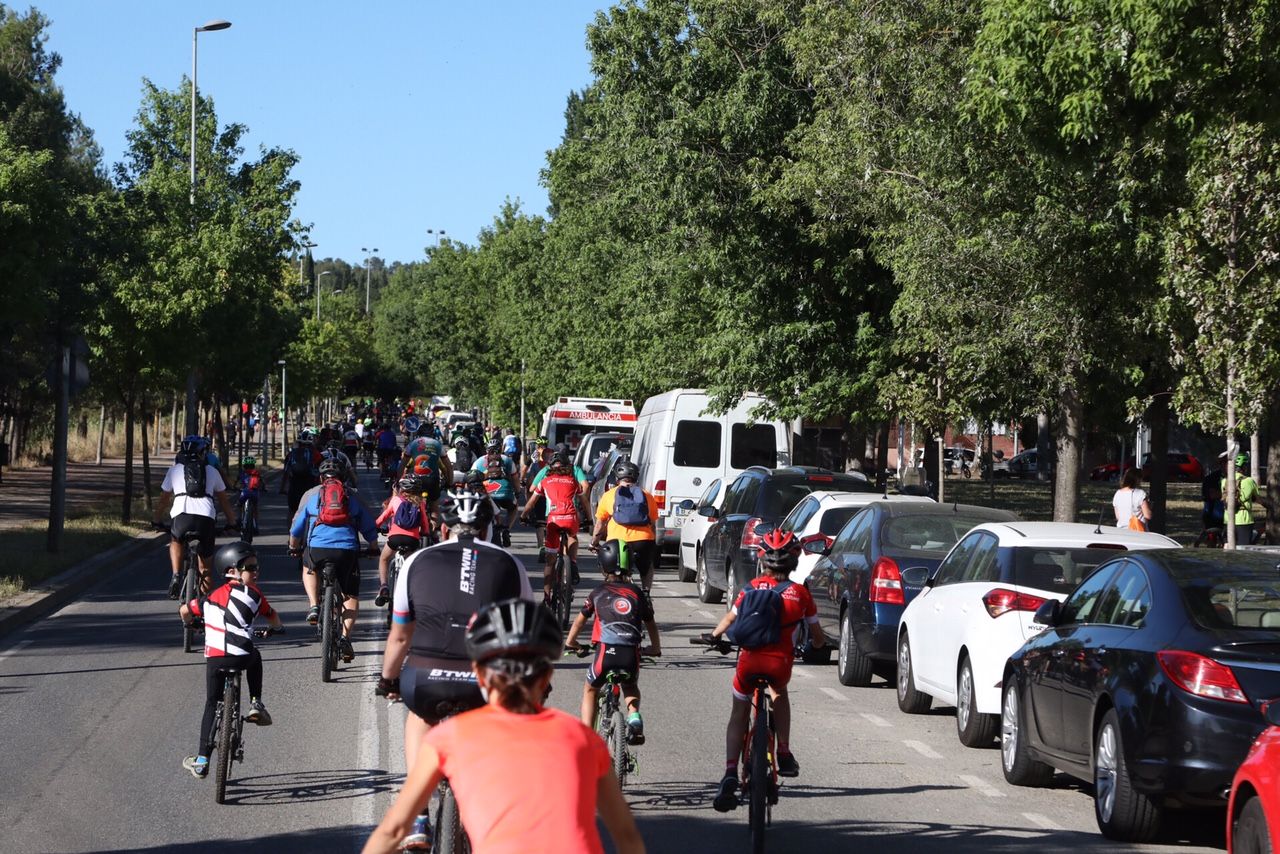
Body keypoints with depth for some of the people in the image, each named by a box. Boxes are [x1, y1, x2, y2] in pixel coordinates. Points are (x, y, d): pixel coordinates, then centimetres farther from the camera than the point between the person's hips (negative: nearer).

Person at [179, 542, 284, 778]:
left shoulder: (214, 596, 18)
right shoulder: (252, 593, 7)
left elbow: (185, 610, 22)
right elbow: (272, 617, 19)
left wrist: (190, 622, 45)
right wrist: (278, 627, 43)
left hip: (214, 659, 3)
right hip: (241, 656, -3)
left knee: (212, 706, 16)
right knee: (255, 657, 35)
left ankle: (201, 761, 13)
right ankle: (256, 704, 22)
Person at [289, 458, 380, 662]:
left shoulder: (313, 496, 18)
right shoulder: (351, 498, 18)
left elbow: (296, 528, 25)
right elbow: (370, 529, 23)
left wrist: (294, 548, 44)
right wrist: (373, 548, 42)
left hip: (318, 548, 0)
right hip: (347, 551, 0)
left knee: (309, 570, 36)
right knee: (351, 596, 15)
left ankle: (314, 606, 15)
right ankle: (345, 636, -2)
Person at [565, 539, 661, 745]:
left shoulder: (598, 593, 13)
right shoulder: (636, 593, 15)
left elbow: (581, 619, 26)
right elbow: (650, 624, 24)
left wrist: (570, 641, 44)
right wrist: (655, 648, 42)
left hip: (606, 651, -1)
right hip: (631, 654, 1)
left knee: (590, 690, 27)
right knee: (631, 688, 34)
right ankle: (634, 715, 3)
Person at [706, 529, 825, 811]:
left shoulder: (752, 588, 9)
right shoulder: (800, 593, 10)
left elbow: (729, 620, 14)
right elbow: (817, 637, 16)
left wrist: (714, 636, 35)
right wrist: (818, 645, 39)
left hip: (750, 659, 0)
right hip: (782, 662, 1)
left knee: (738, 715, 16)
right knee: (779, 693, 36)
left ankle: (730, 774, -2)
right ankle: (784, 754, 29)